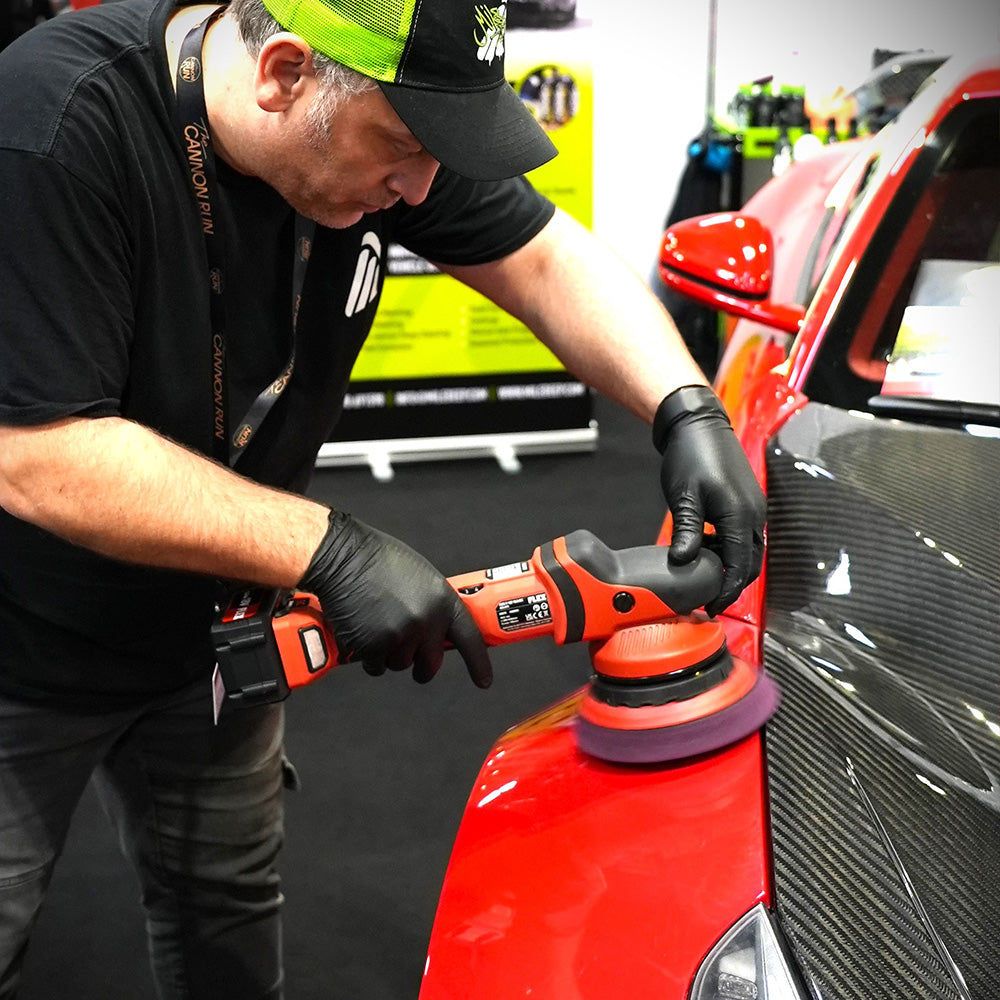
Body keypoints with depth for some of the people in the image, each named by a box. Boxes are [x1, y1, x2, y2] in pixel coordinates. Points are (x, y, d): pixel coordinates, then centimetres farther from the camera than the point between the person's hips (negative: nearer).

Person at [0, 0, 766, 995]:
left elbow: (548, 259, -3)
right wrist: (330, 550, -34)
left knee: (228, 911, 20)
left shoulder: (386, 117, -14)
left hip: (204, 620, 6)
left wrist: (686, 409, -20)